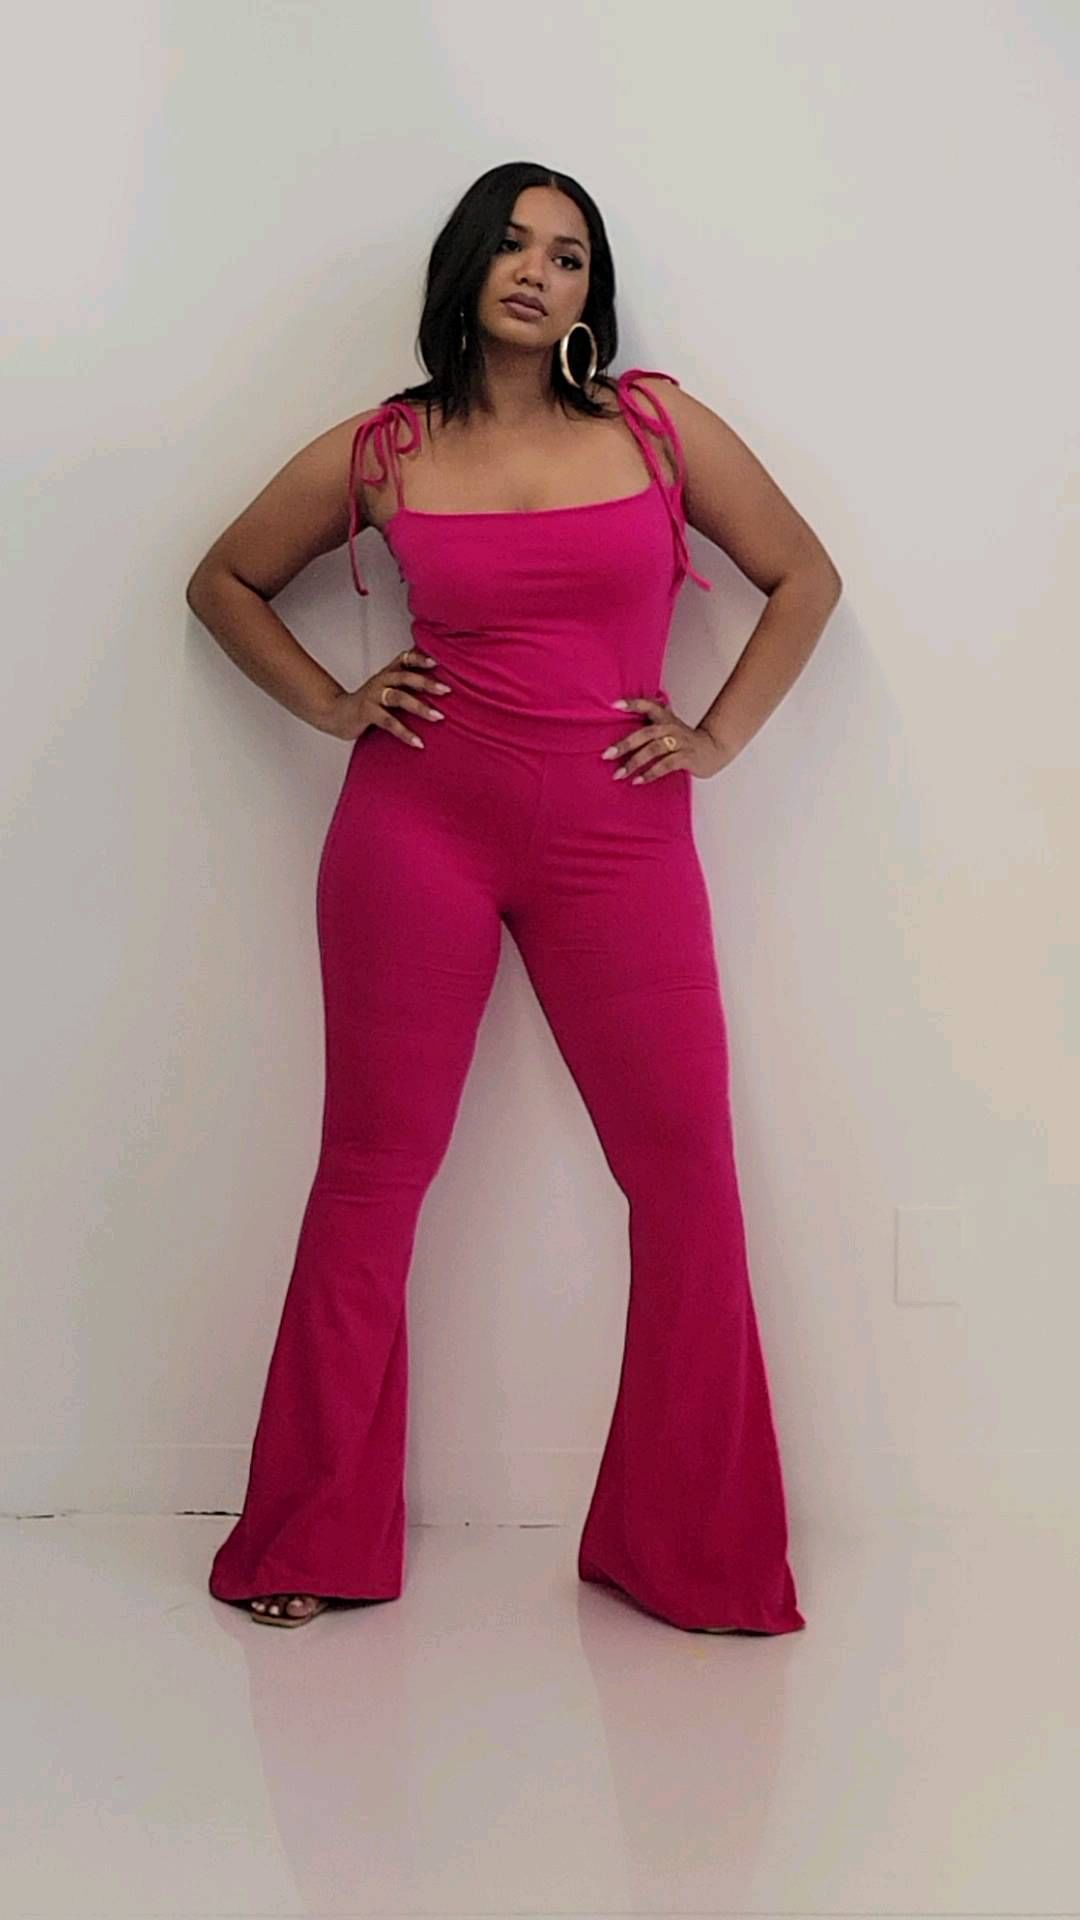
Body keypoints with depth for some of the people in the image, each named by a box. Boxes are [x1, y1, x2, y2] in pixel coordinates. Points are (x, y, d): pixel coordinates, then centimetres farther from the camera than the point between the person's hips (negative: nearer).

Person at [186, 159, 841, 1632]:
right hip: (419, 823, 0)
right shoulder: (380, 453, 6)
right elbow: (224, 583, 18)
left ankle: (700, 1555, 12)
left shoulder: (658, 423, 6)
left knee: (688, 1172, -3)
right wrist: (330, 704, 5)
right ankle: (313, 1538, 18)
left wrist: (720, 735, 4)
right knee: (374, 1170, 3)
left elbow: (805, 577, 13)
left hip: (617, 840, 1)